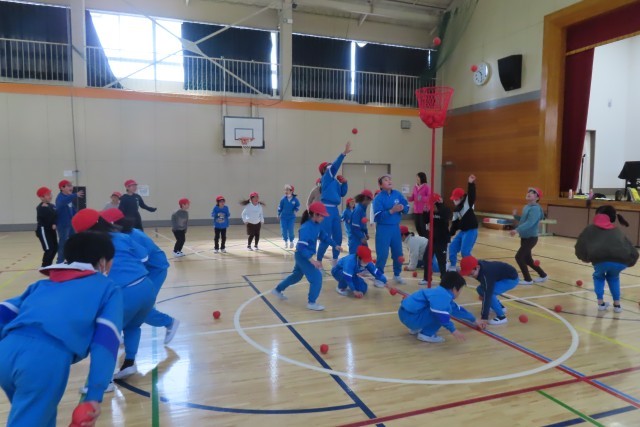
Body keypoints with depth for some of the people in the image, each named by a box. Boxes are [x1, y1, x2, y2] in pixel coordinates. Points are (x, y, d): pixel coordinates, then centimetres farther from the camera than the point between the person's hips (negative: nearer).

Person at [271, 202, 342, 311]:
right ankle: (311, 302, 2)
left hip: (305, 256, 10)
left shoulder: (317, 225, -1)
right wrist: (312, 260, -39)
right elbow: (302, 247, -33)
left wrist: (335, 246, 0)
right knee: (317, 277, -11)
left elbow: (324, 236, 12)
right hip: (303, 256, -10)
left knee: (297, 275, 26)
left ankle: (278, 290, 44)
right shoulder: (306, 228, -29)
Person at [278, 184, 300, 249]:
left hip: (291, 217, -1)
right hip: (283, 217, 1)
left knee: (290, 230, -4)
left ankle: (291, 241, 19)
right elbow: (280, 207, 1)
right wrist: (279, 214, 8)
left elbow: (298, 206, 4)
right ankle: (285, 242, 23)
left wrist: (295, 210, -15)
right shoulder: (283, 199, -11)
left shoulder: (295, 199, -13)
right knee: (284, 230, 3)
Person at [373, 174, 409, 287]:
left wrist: (402, 208, -17)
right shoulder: (378, 198, -13)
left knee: (398, 253, 14)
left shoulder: (397, 194, 1)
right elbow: (378, 216, -20)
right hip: (383, 229, -5)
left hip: (396, 227, 5)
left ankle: (397, 275, 33)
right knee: (382, 254, -4)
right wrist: (391, 211, -28)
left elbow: (407, 207, 5)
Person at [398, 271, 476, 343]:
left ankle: (416, 329, 21)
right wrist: (453, 330, -29)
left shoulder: (441, 293, 17)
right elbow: (441, 313, -33)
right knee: (446, 309, -16)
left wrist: (473, 320, 43)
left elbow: (456, 309, 32)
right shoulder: (443, 295, -15)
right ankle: (426, 334, -6)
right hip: (410, 316, -10)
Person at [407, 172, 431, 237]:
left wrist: (422, 198, -26)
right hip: (416, 210, 7)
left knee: (423, 227, -6)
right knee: (418, 227, 11)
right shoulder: (415, 187, 10)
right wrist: (409, 197, -10)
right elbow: (412, 198, 11)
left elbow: (430, 197, -16)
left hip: (424, 210, -6)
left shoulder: (427, 187, -8)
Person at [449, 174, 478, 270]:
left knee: (465, 251, -12)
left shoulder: (468, 202, -9)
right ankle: (452, 267, 23)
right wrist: (450, 234, 11)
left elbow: (471, 193, -27)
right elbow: (455, 223, 14)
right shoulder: (456, 209, 11)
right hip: (463, 231, 8)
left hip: (471, 230, -8)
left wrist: (471, 183, -44)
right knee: (452, 247, 9)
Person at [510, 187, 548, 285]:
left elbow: (529, 223, -31)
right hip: (524, 237, 9)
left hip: (531, 238, -9)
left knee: (519, 257, -9)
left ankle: (527, 279, 3)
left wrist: (517, 230, -40)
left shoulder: (535, 208, -19)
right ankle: (543, 275, 34)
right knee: (527, 259, 17)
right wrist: (515, 215, 2)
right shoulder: (526, 207, 9)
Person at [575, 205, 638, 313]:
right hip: (621, 260, 3)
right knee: (613, 277, 38)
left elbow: (580, 246, 14)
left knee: (599, 276, 34)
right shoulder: (618, 231, 32)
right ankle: (617, 304, 36)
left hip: (601, 259, -3)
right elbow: (633, 252, 24)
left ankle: (601, 303, 29)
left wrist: (585, 258, 32)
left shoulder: (590, 229, 25)